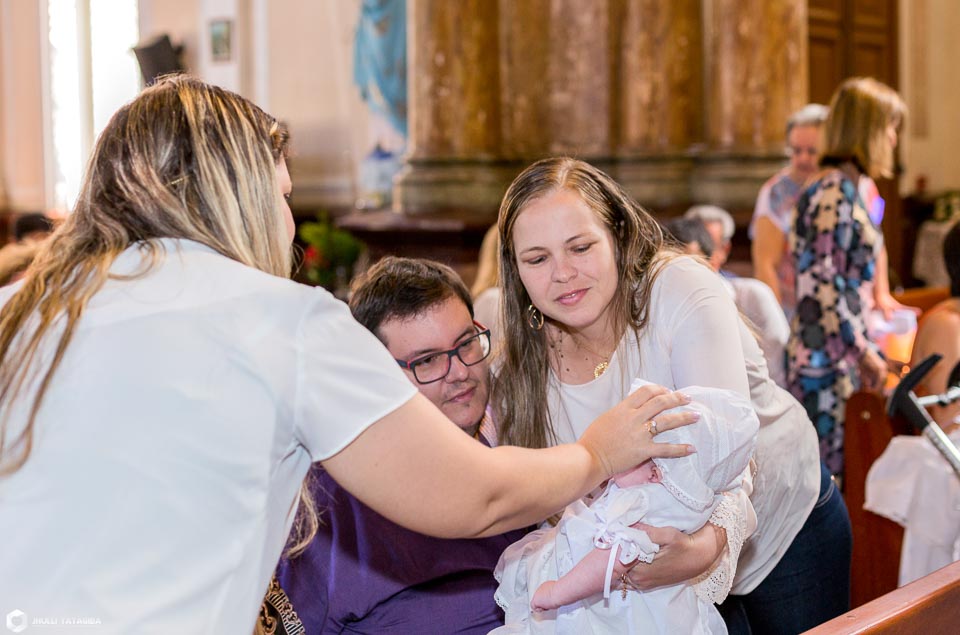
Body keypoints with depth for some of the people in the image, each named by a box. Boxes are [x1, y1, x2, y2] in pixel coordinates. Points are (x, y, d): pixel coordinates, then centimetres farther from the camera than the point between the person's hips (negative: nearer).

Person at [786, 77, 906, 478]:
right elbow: (821, 285, -19)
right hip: (825, 355, -9)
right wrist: (863, 351, -14)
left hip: (840, 354, 9)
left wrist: (867, 347, 20)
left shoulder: (847, 189, 16)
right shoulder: (834, 191, -14)